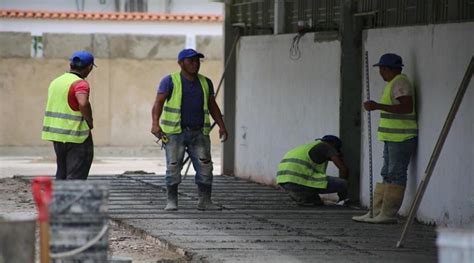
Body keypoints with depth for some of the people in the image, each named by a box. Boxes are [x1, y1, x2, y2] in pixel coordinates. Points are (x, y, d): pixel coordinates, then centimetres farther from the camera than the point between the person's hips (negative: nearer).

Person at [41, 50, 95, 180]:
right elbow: (83, 103, -33)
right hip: (76, 136, -8)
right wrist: (90, 122, -16)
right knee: (76, 178, -5)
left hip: (56, 135, 8)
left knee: (62, 174, 16)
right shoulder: (80, 83, -15)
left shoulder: (56, 82, 12)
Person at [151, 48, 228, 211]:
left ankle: (205, 201, 3)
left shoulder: (205, 83, 13)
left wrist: (221, 126, 12)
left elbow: (212, 106, 20)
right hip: (175, 132, -4)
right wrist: (155, 123, -24)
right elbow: (158, 102, -10)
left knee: (205, 167, -3)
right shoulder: (170, 81, -1)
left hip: (199, 132, 4)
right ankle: (171, 201, 5)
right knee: (173, 167, -3)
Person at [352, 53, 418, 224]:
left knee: (395, 176, -8)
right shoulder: (394, 83, 19)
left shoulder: (400, 83, -13)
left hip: (401, 138, -11)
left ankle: (388, 214, -8)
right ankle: (376, 213, 11)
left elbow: (407, 107, -25)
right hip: (393, 139, 11)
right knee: (387, 175, 9)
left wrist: (378, 106, -26)